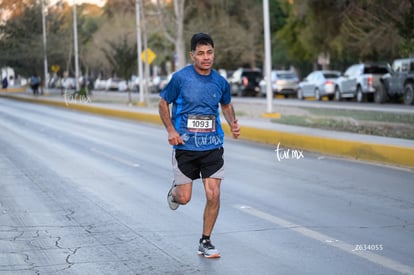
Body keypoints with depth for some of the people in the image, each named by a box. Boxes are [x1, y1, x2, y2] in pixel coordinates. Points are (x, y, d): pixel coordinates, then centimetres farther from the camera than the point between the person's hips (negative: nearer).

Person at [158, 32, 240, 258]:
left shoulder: (220, 82, 2)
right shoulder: (181, 78, -8)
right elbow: (163, 104, 3)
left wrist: (233, 124, 2)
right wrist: (170, 130, -11)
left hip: (212, 146, 2)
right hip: (185, 146, -2)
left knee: (213, 195, -6)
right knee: (184, 198, 2)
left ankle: (205, 242, 10)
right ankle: (175, 190, 41)